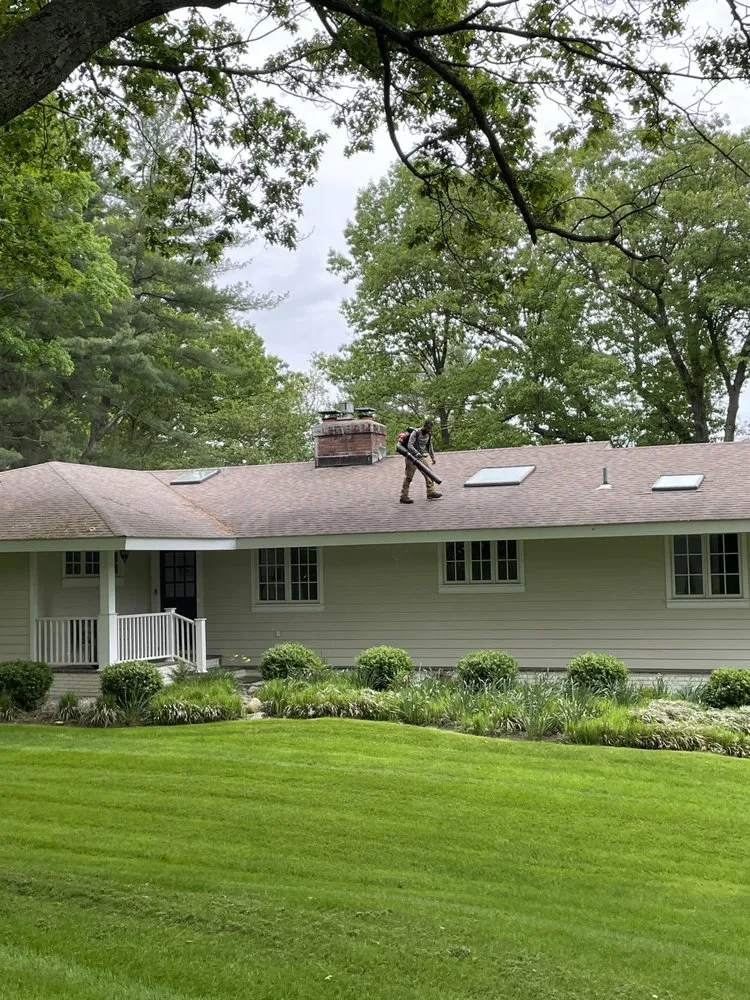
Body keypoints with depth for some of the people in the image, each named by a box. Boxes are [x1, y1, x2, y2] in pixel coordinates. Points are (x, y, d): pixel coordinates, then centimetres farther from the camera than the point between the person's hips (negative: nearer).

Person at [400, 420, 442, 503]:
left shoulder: (428, 434, 4)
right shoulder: (415, 433, -18)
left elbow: (430, 446, 18)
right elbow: (409, 445, -27)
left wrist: (433, 457, 17)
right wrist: (417, 453, -38)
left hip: (422, 456, 7)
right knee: (408, 477, -5)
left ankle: (431, 491, -1)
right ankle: (404, 497, -2)